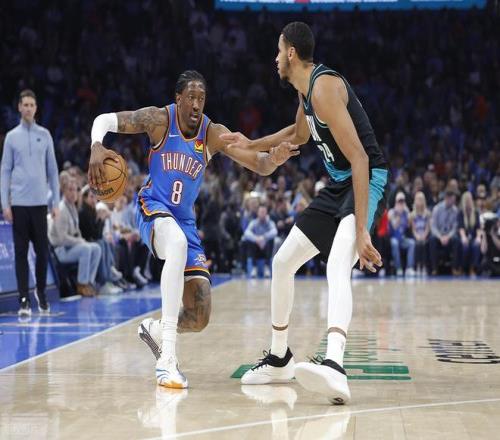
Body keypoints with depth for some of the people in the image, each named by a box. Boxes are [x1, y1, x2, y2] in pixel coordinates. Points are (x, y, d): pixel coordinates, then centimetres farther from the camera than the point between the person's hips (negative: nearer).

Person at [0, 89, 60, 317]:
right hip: (19, 203, -1)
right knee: (21, 252, 0)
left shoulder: (45, 135, 8)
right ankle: (24, 299, 3)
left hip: (40, 202, 1)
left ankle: (41, 292, 23)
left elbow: (52, 170, 10)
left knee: (42, 251, 3)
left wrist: (55, 202, 4)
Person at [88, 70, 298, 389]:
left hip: (185, 221, 4)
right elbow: (105, 120, -7)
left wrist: (276, 158, -33)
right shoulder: (159, 119, -10)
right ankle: (168, 355, -44)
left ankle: (157, 329, 33)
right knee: (178, 242, -42)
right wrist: (96, 147, -29)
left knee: (200, 319, -4)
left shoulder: (214, 134, -6)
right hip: (154, 209, -4)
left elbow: (259, 166, -10)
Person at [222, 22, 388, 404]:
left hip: (367, 180, -10)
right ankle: (279, 360, 29)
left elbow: (359, 159, -28)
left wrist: (361, 231, -33)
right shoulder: (306, 91, 10)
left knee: (337, 267, -34)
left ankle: (334, 366, -53)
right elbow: (299, 134, 34)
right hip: (338, 185, 10)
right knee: (283, 263, 14)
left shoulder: (325, 87, -21)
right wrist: (252, 145, 35)